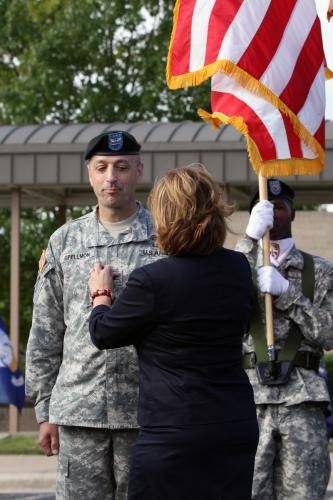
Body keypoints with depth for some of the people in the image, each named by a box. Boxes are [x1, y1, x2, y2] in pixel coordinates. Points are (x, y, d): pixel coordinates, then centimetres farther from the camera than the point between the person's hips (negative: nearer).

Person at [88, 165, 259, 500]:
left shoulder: (151, 280, -16)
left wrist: (100, 292, 19)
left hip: (173, 433, -6)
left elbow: (103, 334, -2)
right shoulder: (239, 269, 2)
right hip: (237, 428, 6)